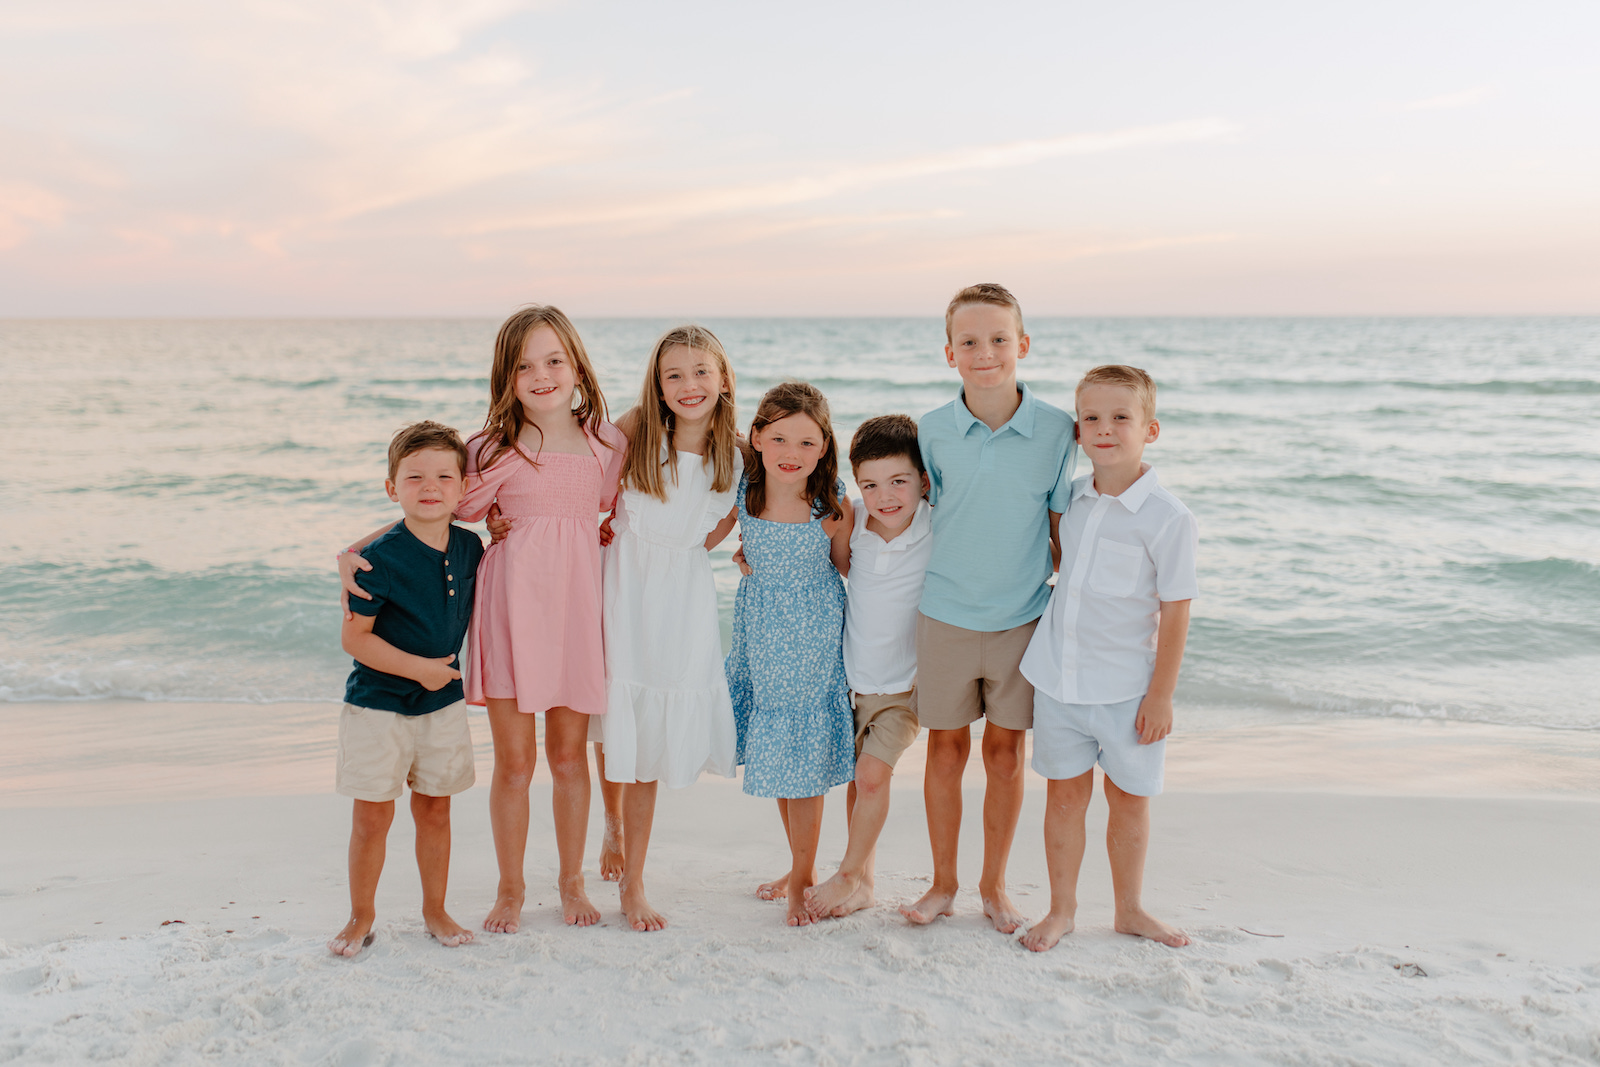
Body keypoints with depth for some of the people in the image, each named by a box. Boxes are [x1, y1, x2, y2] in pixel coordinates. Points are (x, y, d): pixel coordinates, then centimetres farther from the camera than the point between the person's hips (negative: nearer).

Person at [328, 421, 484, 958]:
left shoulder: (470, 547, -2)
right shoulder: (382, 558, -18)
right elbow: (354, 636, -16)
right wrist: (418, 668, -19)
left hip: (444, 705, 4)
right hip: (378, 704, -4)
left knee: (435, 809, 13)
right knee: (372, 815, 3)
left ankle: (435, 909, 29)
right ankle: (361, 917, 22)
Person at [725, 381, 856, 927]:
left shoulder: (833, 503, -14)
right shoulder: (743, 491, -9)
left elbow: (846, 567, -1)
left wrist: (839, 530, -13)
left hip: (813, 637, -4)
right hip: (761, 632, 4)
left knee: (803, 763, 3)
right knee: (773, 755, 14)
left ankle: (801, 880, 21)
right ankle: (802, 866, 33)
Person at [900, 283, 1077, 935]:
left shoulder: (1056, 431, -7)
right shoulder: (932, 431, -5)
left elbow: (1062, 526, 0)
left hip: (1023, 619, 0)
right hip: (945, 617, 0)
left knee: (1006, 753, 10)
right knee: (946, 748, 10)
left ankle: (994, 885, 29)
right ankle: (943, 883, 28)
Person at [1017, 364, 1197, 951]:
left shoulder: (1168, 518, -14)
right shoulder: (1072, 498, 2)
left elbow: (1175, 610, -11)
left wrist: (1161, 695, -10)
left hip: (1127, 688, -3)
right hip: (1059, 677, 4)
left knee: (1129, 799, 11)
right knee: (1066, 794, 12)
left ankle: (1130, 910, 31)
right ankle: (1061, 909, 27)